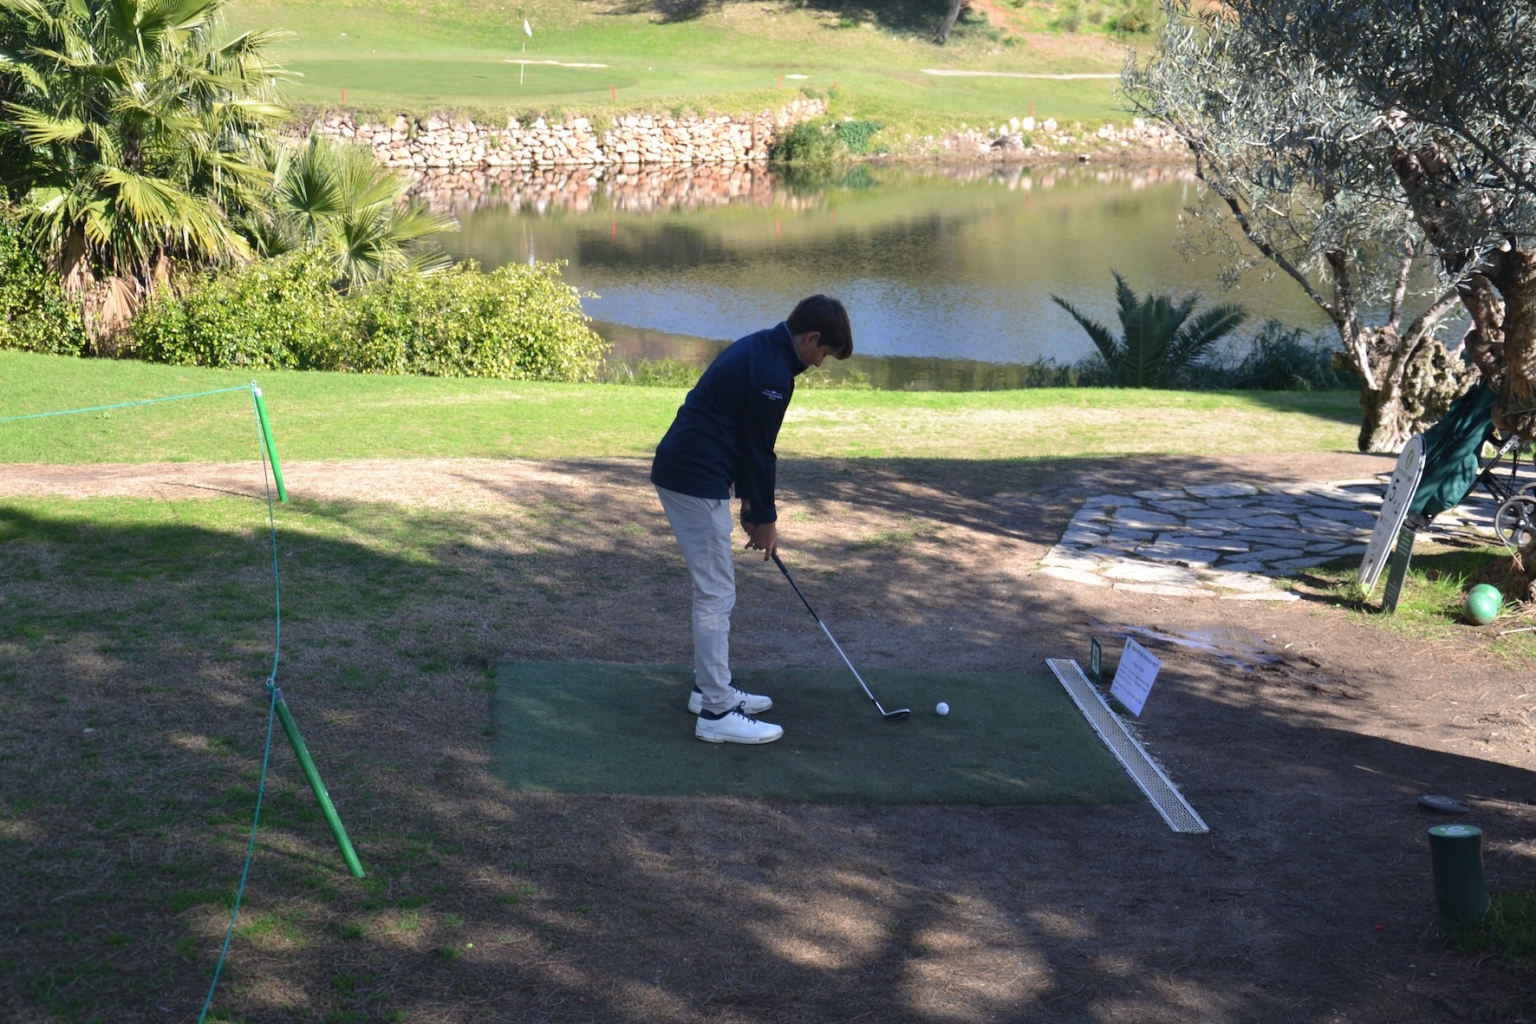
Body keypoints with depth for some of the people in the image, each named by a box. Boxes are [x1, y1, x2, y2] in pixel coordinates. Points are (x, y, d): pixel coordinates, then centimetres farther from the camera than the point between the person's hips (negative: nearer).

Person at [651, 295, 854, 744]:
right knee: (716, 594, -6)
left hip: (683, 468, 10)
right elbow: (758, 450, -13)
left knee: (713, 589, 19)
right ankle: (716, 712, -2)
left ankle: (712, 687, 28)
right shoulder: (772, 374, -19)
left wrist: (748, 498, 17)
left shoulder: (758, 348, 13)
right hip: (696, 482, -10)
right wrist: (765, 518, -1)